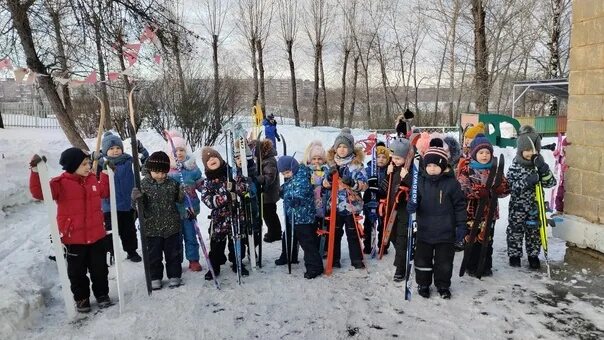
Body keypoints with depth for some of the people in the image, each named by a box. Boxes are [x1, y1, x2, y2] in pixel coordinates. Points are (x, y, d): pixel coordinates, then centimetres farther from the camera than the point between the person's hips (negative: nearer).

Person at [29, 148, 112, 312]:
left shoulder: (93, 179, 3)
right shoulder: (61, 183, -13)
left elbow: (105, 192, 20)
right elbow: (39, 193, -24)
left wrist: (106, 173, 13)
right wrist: (35, 171, -34)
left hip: (96, 235, 4)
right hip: (73, 237, -4)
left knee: (99, 268, 14)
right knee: (77, 271, 11)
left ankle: (102, 294, 31)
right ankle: (81, 298, 29)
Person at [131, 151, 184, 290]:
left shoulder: (172, 183, -1)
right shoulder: (144, 185, -6)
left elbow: (179, 199, 11)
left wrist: (184, 193, -10)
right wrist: (136, 199, -26)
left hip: (172, 226, 1)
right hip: (152, 228, -1)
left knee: (173, 253, 11)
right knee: (154, 255, 10)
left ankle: (174, 276, 25)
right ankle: (155, 278, 25)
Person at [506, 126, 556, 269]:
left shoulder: (539, 165, -1)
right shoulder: (514, 167, -11)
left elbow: (551, 183, -7)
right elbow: (509, 187, -16)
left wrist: (544, 169, -23)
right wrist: (527, 182, -29)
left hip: (535, 207, 3)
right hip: (517, 207, -3)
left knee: (534, 232, 13)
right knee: (515, 231, 7)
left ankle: (533, 255, 28)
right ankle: (514, 255, 22)